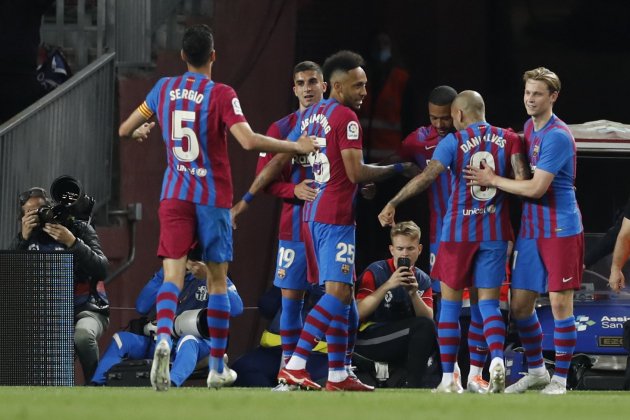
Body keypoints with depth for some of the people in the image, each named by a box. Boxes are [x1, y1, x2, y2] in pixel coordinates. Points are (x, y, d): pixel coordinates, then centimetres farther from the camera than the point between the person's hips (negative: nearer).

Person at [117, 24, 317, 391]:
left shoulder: (164, 88, 4)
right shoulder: (221, 95, -10)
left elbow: (125, 130, 13)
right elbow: (249, 141, -22)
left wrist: (140, 131, 37)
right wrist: (295, 147, -11)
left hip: (174, 195, 2)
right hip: (213, 197, -2)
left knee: (173, 275, -7)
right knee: (218, 279, 11)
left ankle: (164, 337, -37)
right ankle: (218, 368, 17)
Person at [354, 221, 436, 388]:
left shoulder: (423, 280, 8)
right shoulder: (376, 272, -6)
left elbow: (429, 318, -3)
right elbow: (359, 313, -16)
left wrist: (414, 294, -18)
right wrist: (387, 286, -24)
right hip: (368, 339, -6)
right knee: (423, 326, -26)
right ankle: (413, 384, -23)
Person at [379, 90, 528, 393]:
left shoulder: (453, 142, -5)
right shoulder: (508, 139, 2)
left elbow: (426, 177, -13)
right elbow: (522, 181, -8)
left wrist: (393, 203, -8)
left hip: (458, 231, -2)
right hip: (495, 232, 2)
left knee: (450, 303, 8)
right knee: (489, 303, 6)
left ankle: (448, 378, 7)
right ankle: (497, 359, -22)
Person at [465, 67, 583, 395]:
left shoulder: (557, 137, -16)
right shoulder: (528, 128, 11)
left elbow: (536, 188, -20)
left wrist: (492, 180, -11)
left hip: (560, 229, -8)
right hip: (530, 230, 8)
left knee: (560, 302, -5)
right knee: (520, 304, 8)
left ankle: (560, 378, 3)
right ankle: (535, 371, 23)